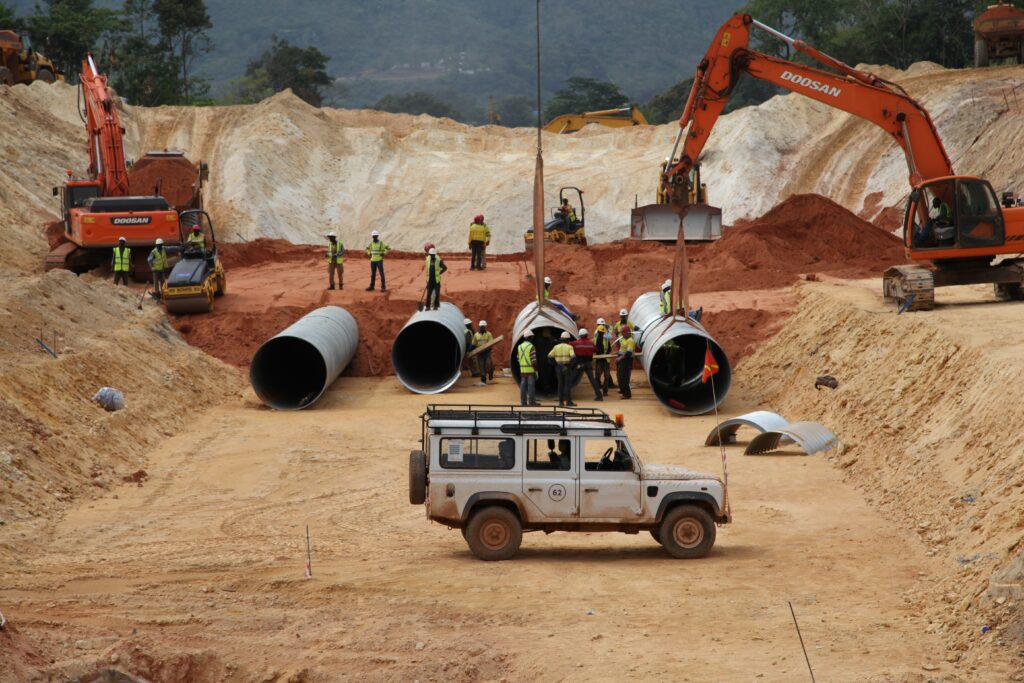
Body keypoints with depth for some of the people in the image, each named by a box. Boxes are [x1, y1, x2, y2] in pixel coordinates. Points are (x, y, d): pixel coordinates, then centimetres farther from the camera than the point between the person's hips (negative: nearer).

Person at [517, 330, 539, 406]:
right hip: (531, 369, -6)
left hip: (522, 369, 6)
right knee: (531, 386, -3)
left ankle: (523, 401, 6)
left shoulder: (520, 346, 8)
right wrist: (536, 370, -11)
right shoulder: (531, 347, -12)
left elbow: (518, 358, 12)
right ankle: (531, 401, -3)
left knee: (523, 385, 7)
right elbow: (534, 360, -16)